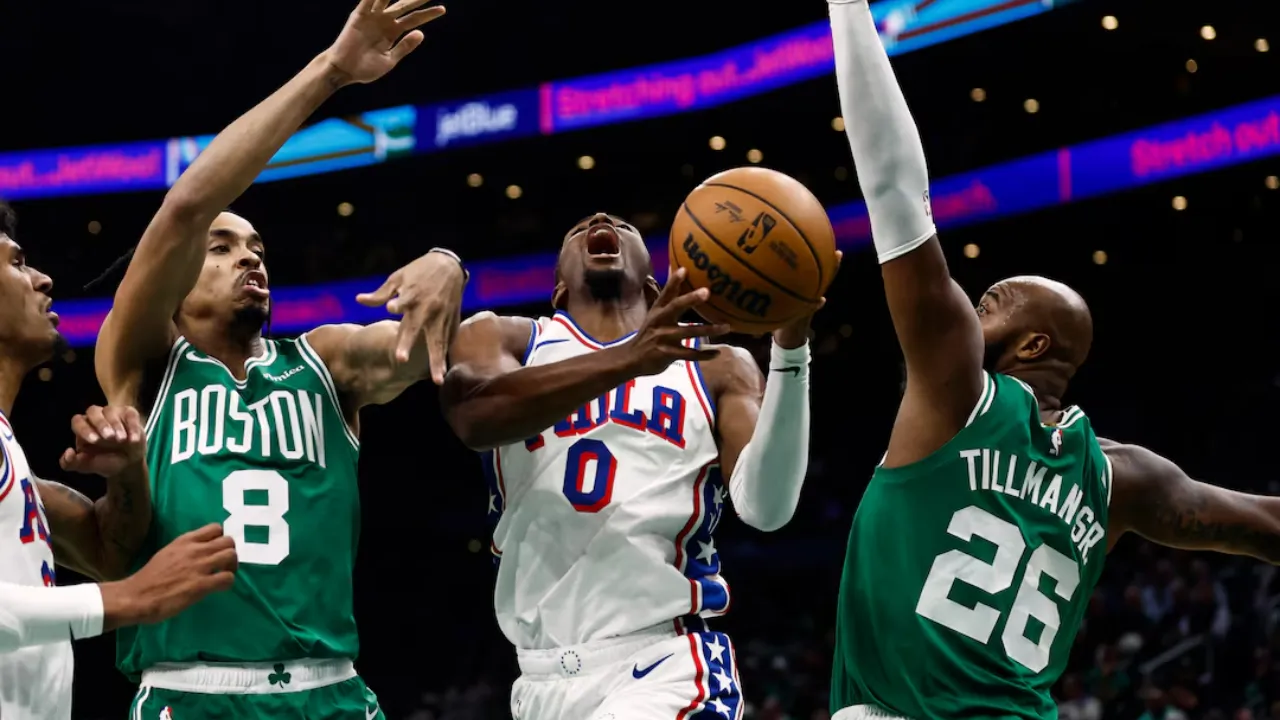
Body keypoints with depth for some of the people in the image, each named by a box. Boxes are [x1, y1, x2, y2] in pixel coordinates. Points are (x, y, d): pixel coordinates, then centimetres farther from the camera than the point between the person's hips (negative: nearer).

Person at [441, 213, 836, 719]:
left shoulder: (715, 366, 10)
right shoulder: (503, 339, 9)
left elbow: (766, 506, -5)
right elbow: (471, 415, -15)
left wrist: (790, 347, -17)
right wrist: (628, 360, -29)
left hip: (665, 663, -2)